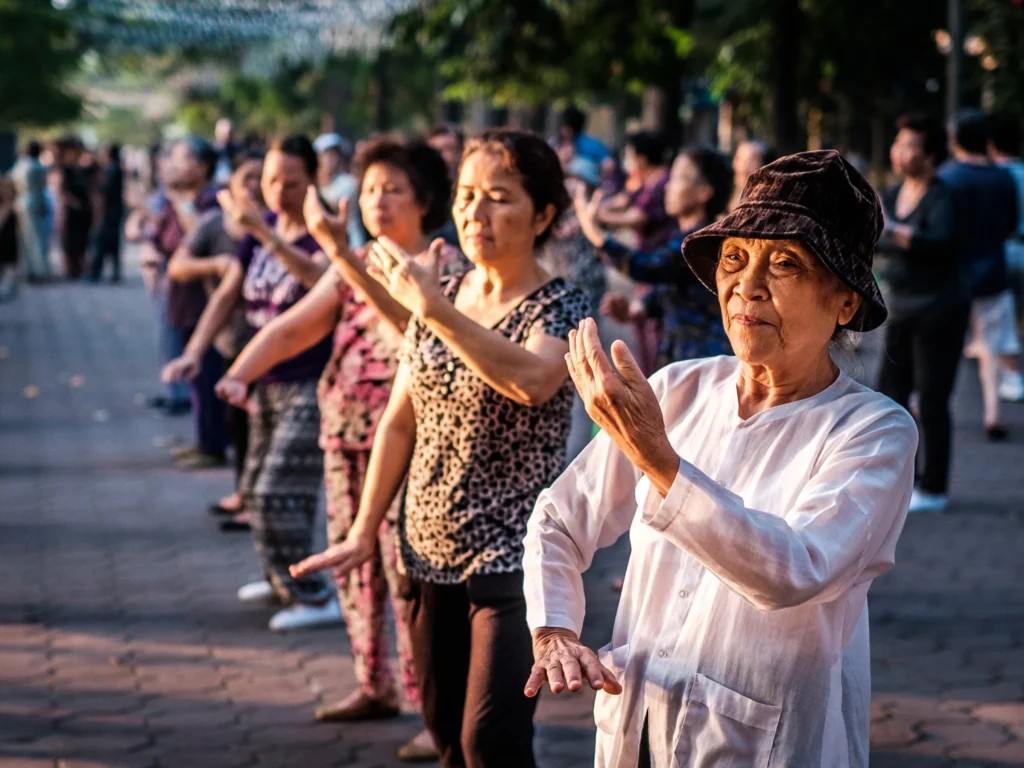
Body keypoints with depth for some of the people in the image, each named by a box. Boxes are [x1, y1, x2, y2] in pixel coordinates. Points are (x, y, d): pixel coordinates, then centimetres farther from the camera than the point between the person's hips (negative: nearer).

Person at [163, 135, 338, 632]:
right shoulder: (260, 232, 6)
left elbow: (318, 276, -38)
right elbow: (227, 295, 11)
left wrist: (262, 231, -48)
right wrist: (194, 352, -1)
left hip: (312, 385, -8)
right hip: (268, 381, 8)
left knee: (277, 493, -14)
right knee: (256, 492, 18)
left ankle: (313, 597, -5)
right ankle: (281, 578, 38)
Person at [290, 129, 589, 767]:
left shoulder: (561, 307, -9)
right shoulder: (439, 295, 8)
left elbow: (532, 379, -32)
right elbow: (400, 421, 13)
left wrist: (432, 307, -28)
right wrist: (365, 531, 12)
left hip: (512, 554, -6)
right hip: (432, 551, 6)